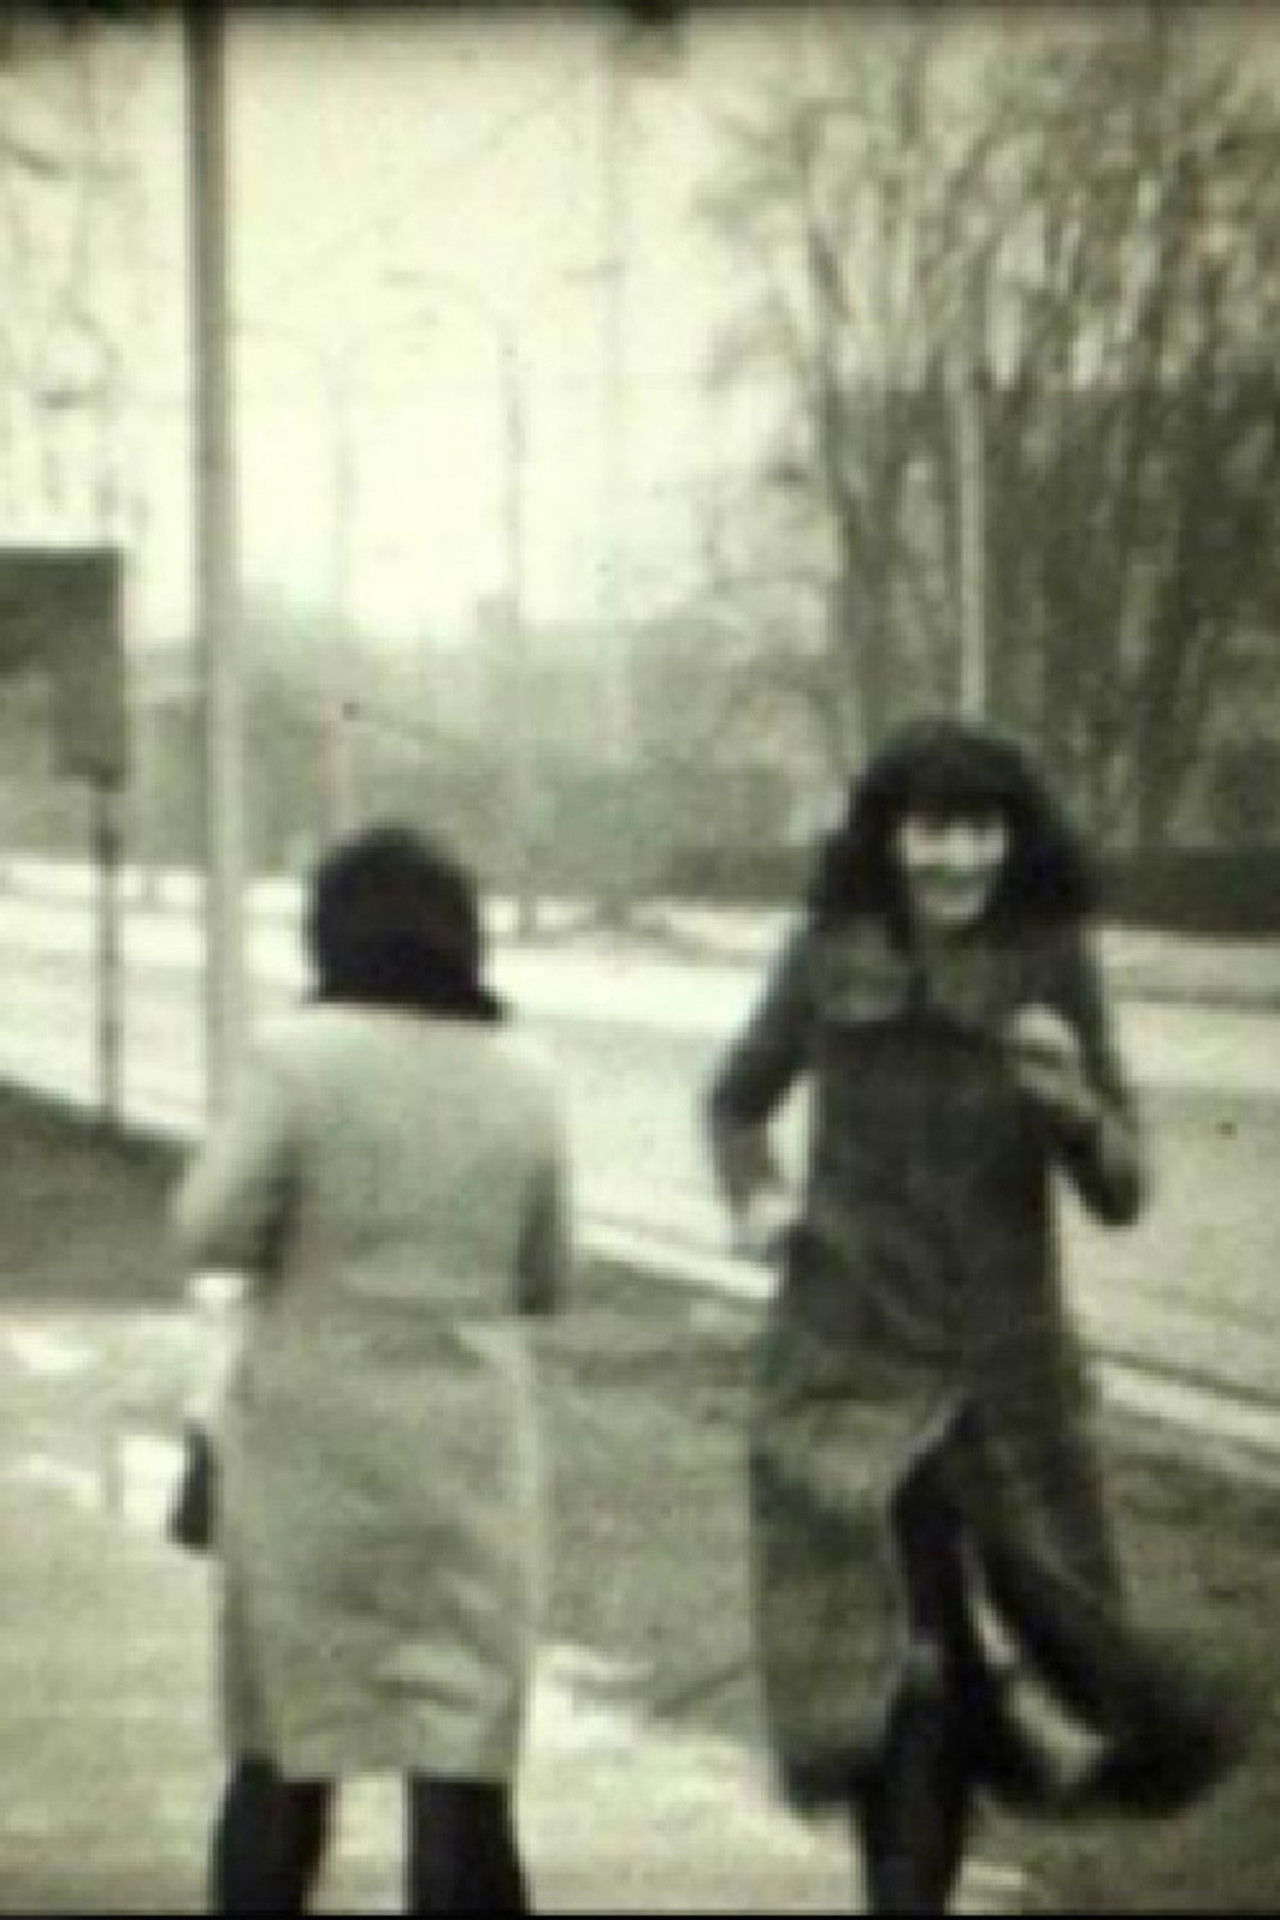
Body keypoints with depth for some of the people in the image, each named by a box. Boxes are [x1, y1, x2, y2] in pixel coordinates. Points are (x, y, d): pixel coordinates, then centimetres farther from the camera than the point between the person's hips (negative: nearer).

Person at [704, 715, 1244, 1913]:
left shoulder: (1054, 970, -4)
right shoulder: (830, 960, -3)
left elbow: (1122, 1194, -3)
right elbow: (736, 1102, 16)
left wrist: (1077, 1106, -23)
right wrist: (753, 1197, -3)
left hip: (1006, 1376, 1)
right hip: (852, 1366, -1)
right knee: (901, 1670, -3)